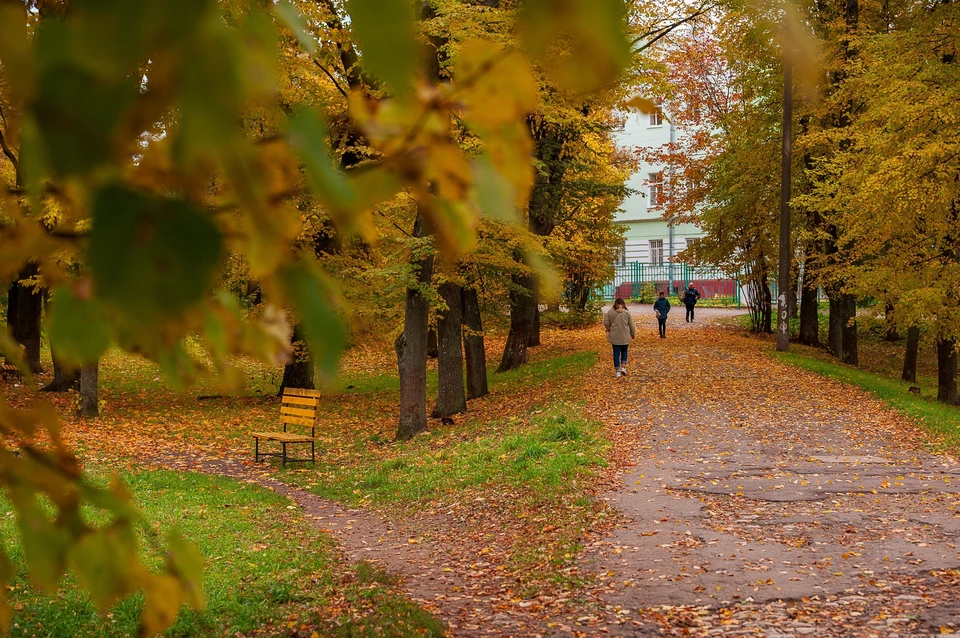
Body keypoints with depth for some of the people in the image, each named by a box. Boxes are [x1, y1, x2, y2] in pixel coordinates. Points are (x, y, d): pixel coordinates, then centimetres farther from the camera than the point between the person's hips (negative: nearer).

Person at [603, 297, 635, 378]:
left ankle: (617, 371, 8)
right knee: (624, 351, 20)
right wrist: (633, 334, 14)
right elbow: (631, 325, 0)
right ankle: (623, 367, 8)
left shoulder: (610, 312, -6)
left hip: (614, 337, 0)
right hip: (625, 336, 0)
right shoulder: (626, 312, -5)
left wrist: (609, 330, 17)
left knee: (616, 353, 7)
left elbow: (606, 323, -3)